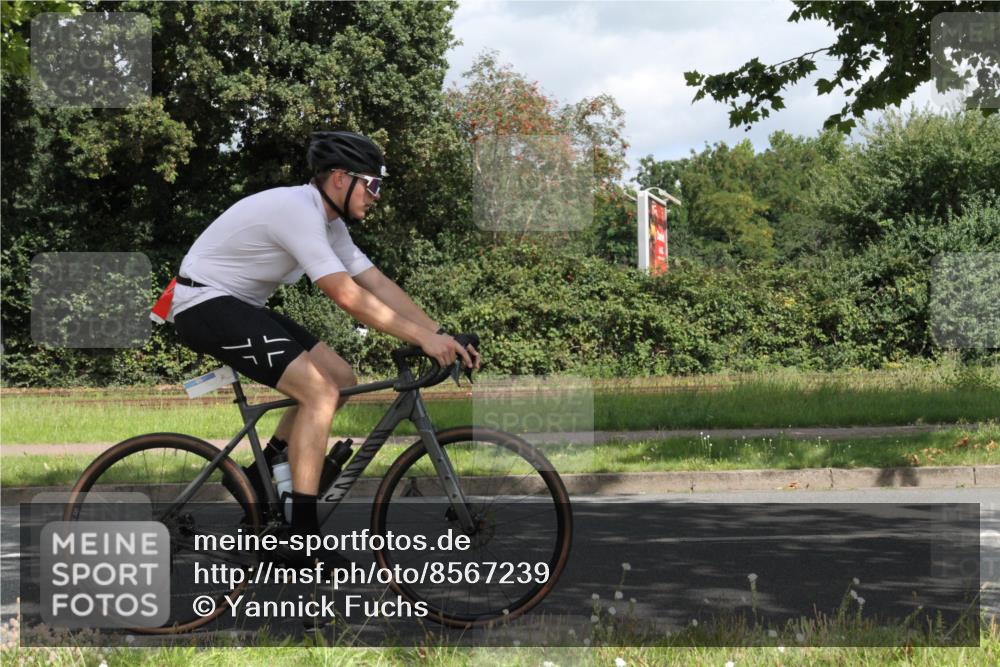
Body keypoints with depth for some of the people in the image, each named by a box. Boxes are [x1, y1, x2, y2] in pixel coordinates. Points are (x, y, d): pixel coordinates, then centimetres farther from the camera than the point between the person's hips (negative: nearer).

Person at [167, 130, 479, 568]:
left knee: (340, 379, 5)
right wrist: (422, 337, -26)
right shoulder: (297, 210, -23)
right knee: (320, 390, -20)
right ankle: (303, 534, -18)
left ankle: (263, 477, 14)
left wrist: (441, 334, -3)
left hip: (236, 305, 10)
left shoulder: (328, 222, 9)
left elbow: (377, 283, 6)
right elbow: (348, 296, -29)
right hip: (205, 305, -10)